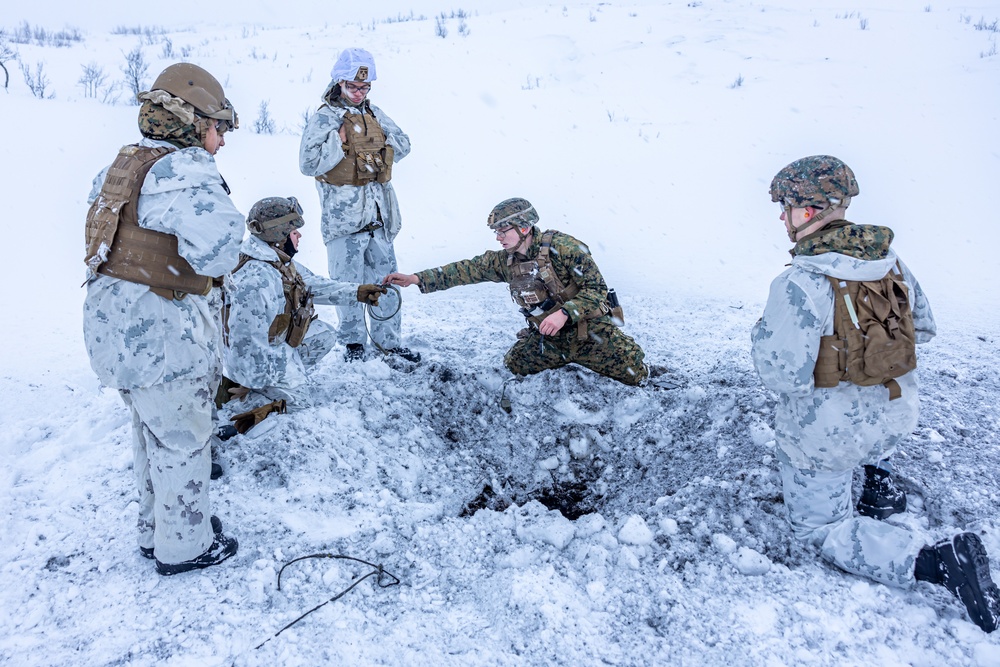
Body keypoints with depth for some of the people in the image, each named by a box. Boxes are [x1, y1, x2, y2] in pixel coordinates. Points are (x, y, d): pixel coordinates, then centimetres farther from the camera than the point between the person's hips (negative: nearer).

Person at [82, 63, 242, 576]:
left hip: (115, 323, 10)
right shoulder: (184, 170, -21)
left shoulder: (125, 163, 11)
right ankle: (185, 545, 24)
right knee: (181, 440, 7)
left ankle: (155, 531, 40)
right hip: (162, 332, -10)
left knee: (151, 432, 23)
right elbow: (217, 245, -35)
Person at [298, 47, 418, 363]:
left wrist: (384, 142, 0)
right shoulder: (322, 119, -4)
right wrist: (339, 142, -16)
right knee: (349, 281, 2)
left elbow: (403, 146, 17)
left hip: (379, 213, 5)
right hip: (343, 216, -5)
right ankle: (353, 341, 18)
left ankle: (388, 339, 21)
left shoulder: (375, 114, 13)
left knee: (385, 276, 10)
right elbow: (308, 164, -12)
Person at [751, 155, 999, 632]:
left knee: (820, 527, 13)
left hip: (826, 433, -7)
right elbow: (923, 328, 9)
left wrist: (763, 335, -9)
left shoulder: (797, 285, -28)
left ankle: (936, 561, -5)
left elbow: (784, 377, -27)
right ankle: (877, 478, 33)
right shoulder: (890, 260, -6)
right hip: (898, 415, 7)